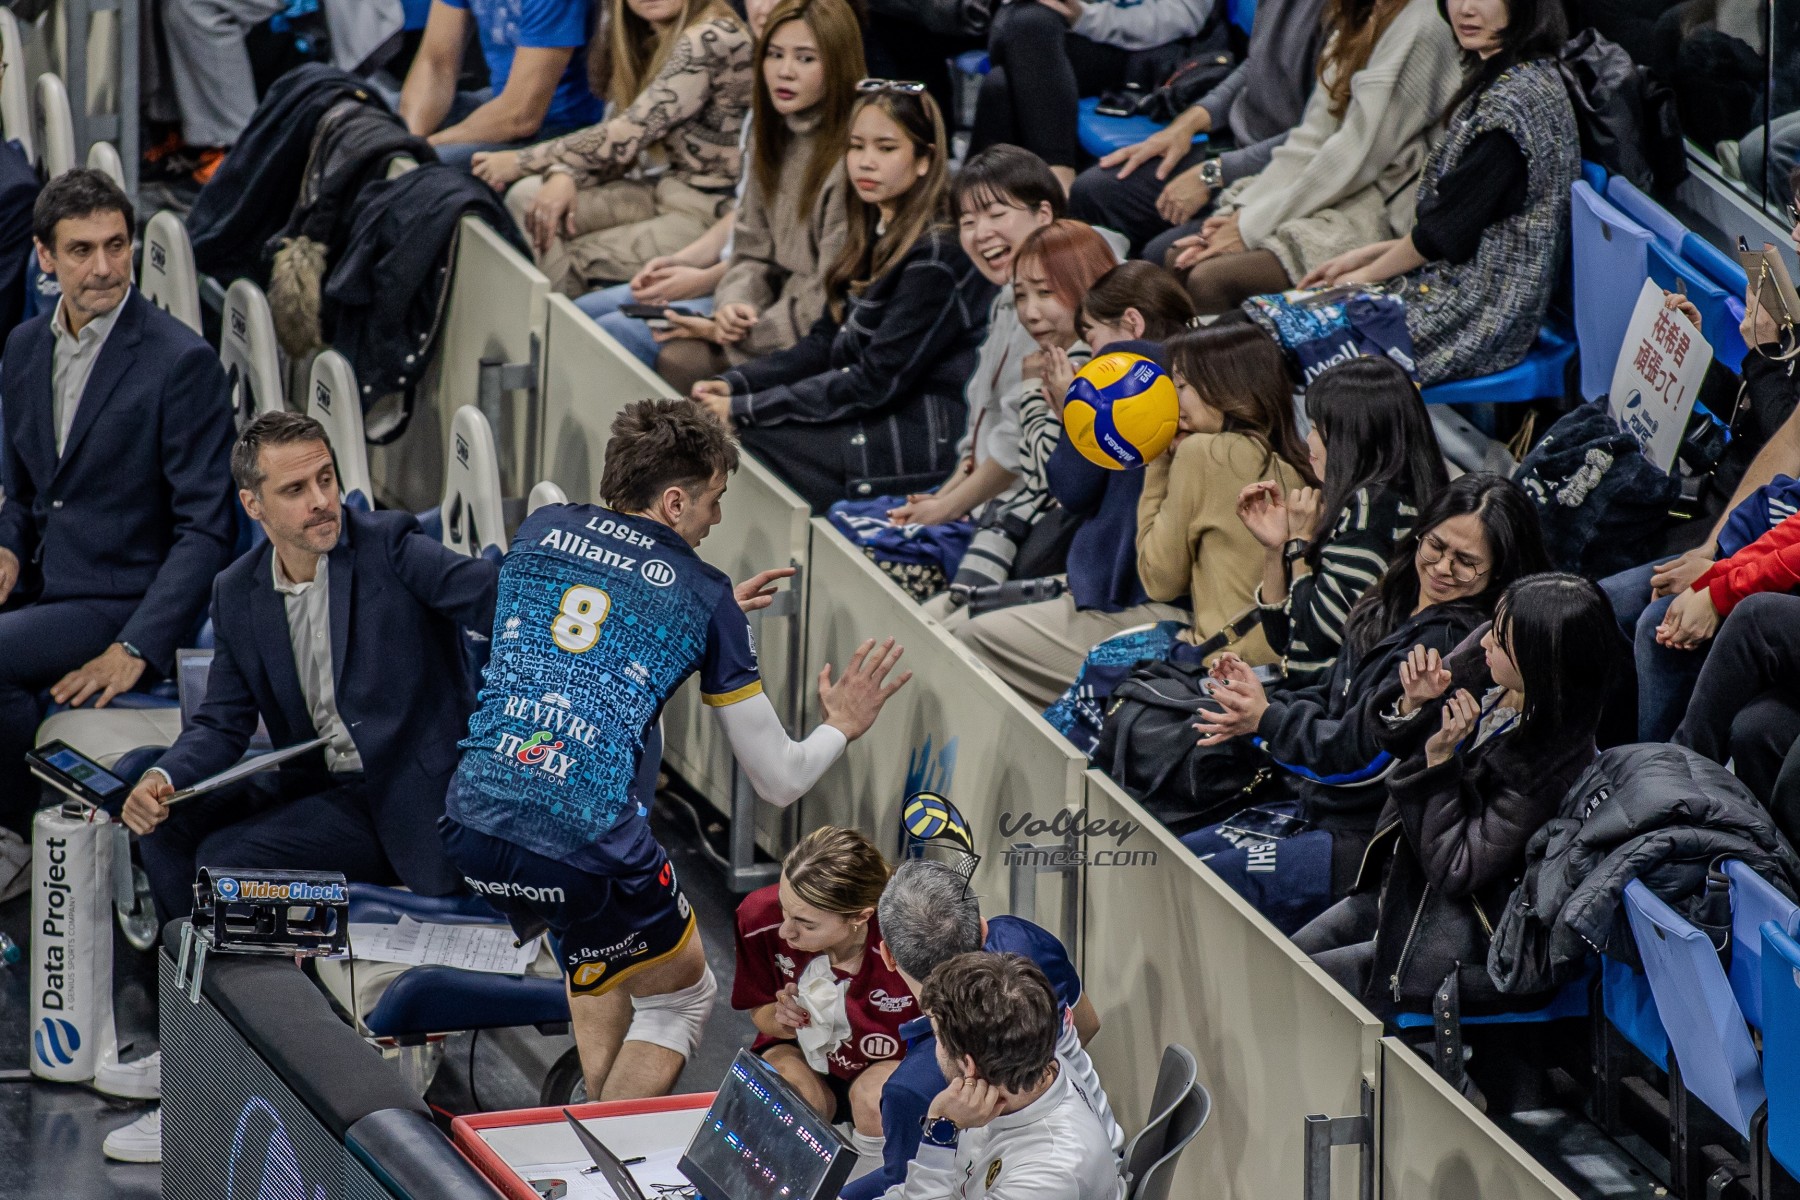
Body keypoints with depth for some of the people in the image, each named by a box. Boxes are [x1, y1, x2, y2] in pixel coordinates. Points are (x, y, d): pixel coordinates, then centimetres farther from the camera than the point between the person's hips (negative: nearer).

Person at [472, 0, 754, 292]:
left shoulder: (711, 40, -19)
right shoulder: (651, 42, 10)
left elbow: (627, 136, -19)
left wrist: (519, 162, -10)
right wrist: (564, 175, -14)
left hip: (712, 211, -8)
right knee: (526, 197, -8)